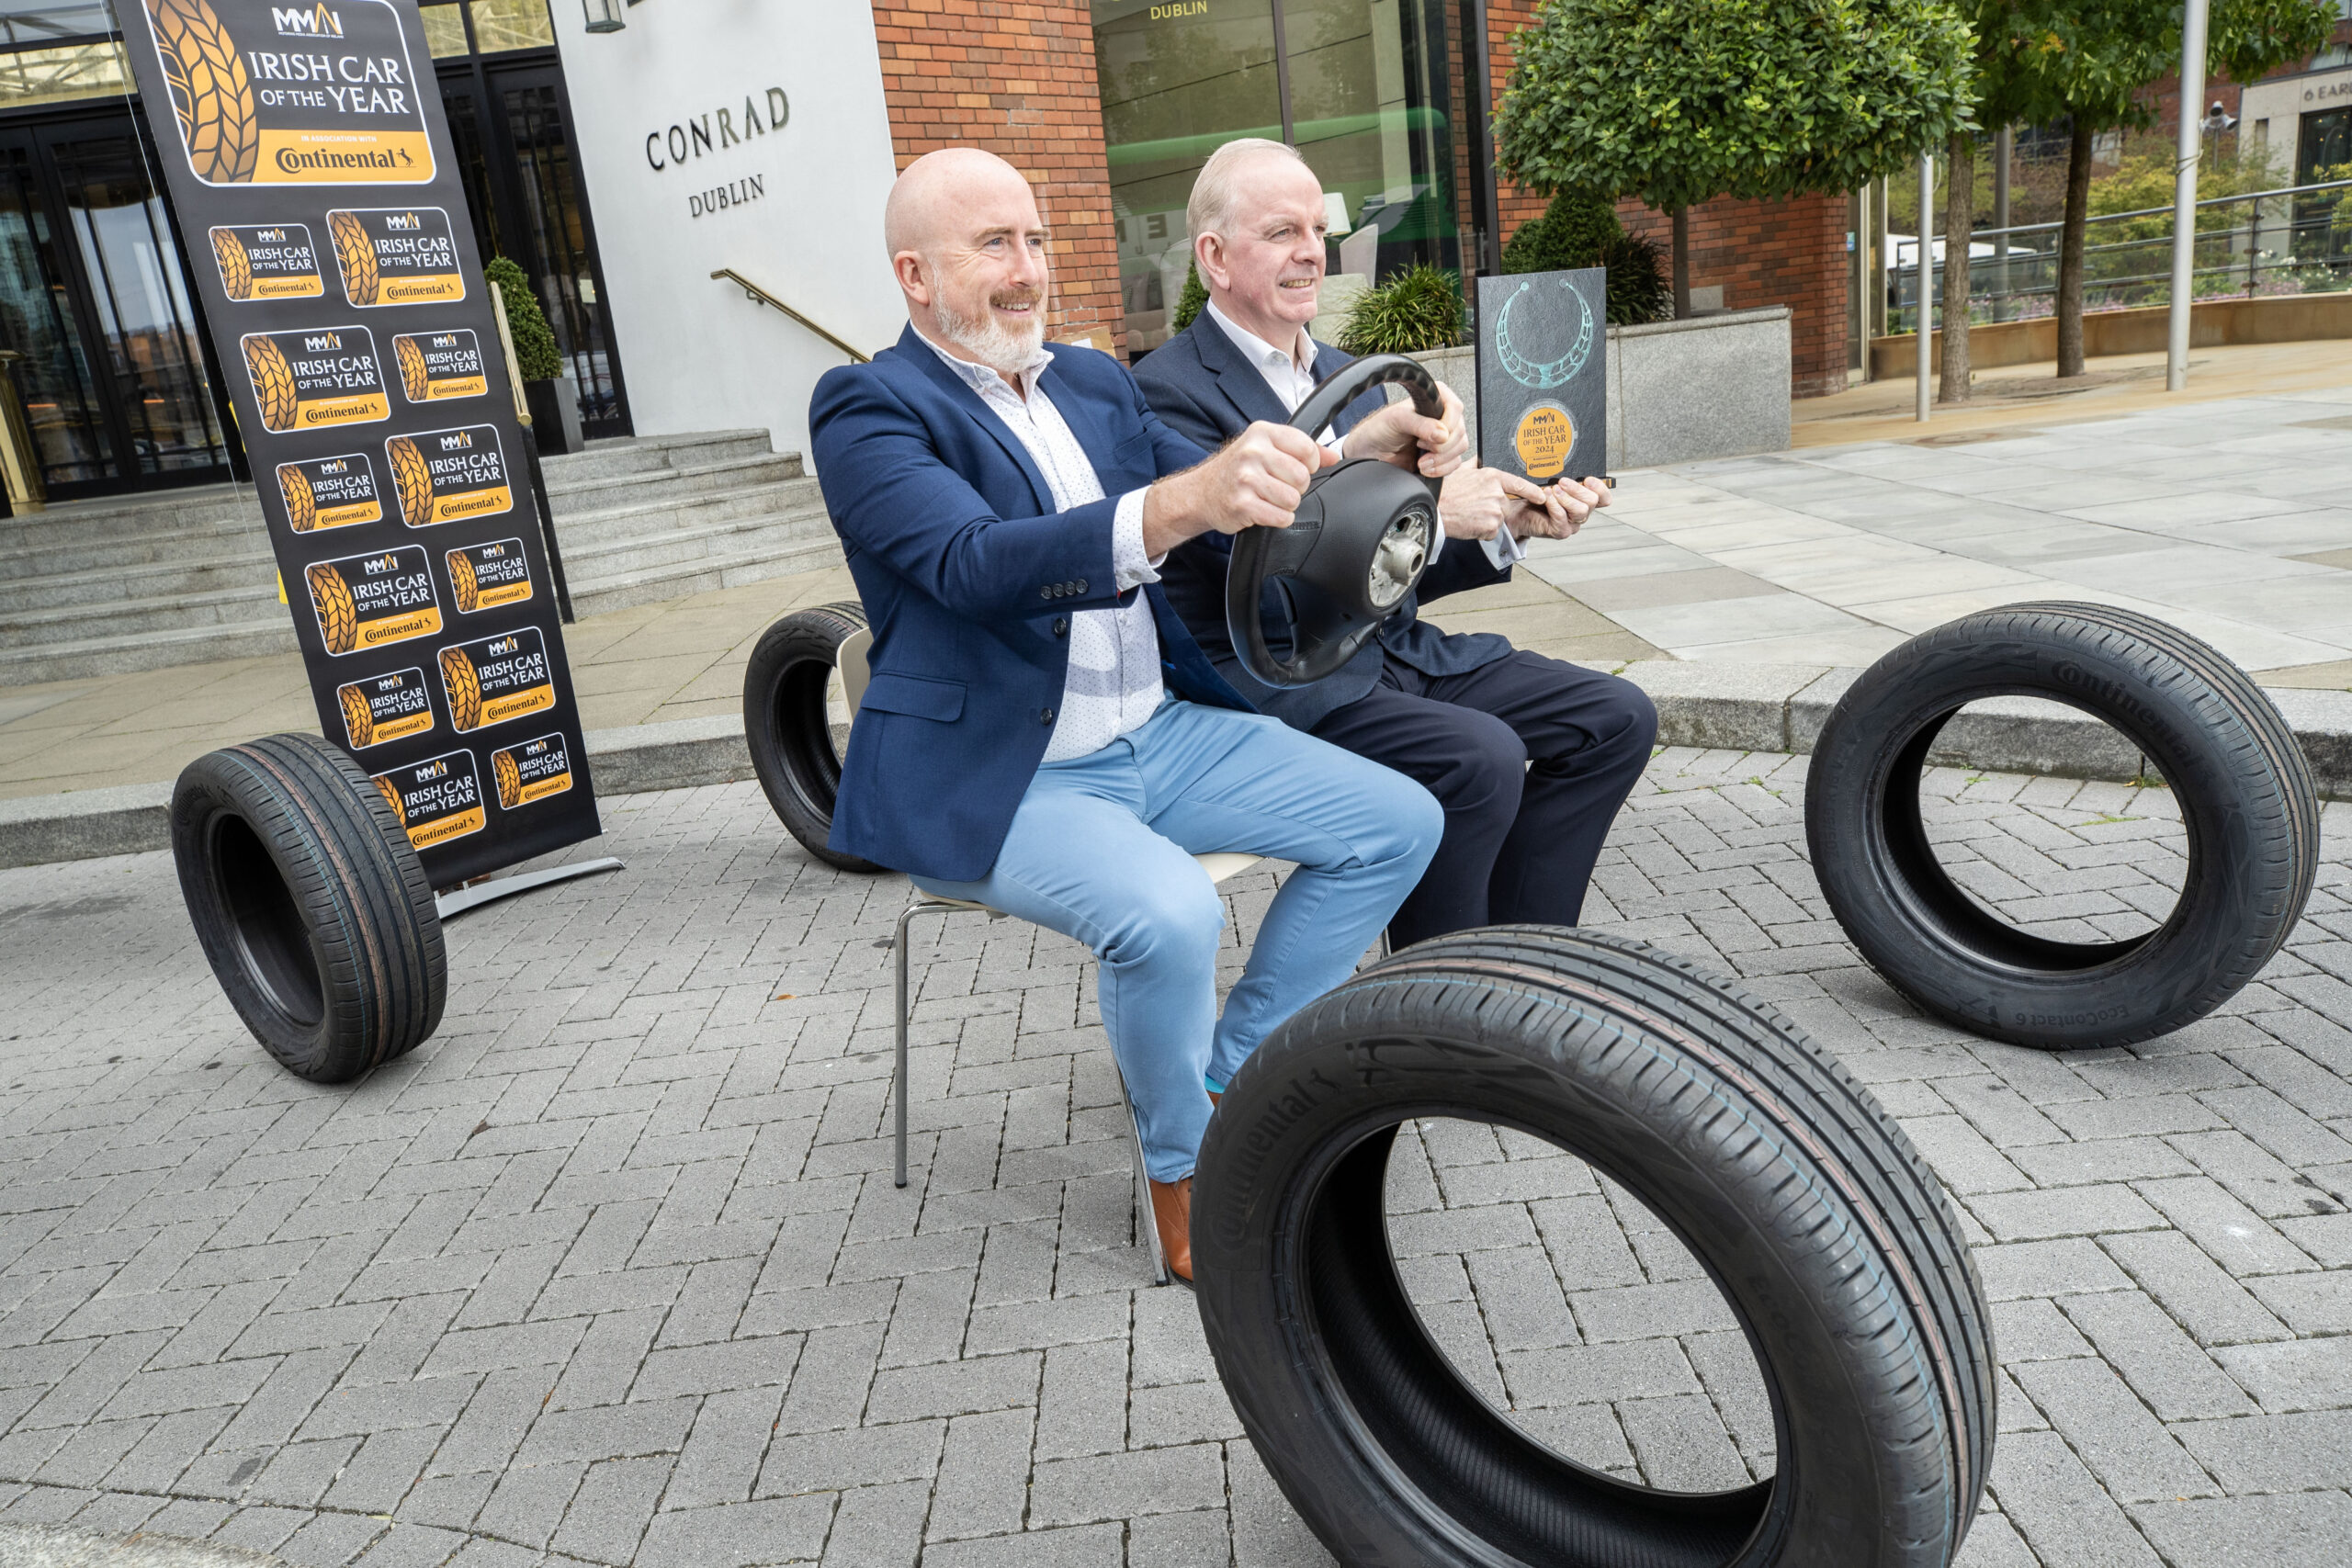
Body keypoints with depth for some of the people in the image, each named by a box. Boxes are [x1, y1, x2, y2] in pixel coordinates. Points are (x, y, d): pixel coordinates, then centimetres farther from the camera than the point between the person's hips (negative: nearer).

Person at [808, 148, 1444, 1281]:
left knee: (1398, 823, -2)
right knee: (1169, 913, -33)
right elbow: (973, 562, -28)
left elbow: (1217, 506, 10)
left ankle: (1232, 1078, 10)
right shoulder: (869, 409, -9)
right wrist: (1180, 504, -43)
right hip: (985, 780, -7)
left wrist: (1291, 474, -14)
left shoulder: (1097, 383, 13)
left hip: (1156, 732, 7)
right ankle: (1183, 1168, -3)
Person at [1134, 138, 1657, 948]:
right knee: (1481, 757, -30)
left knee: (1617, 716, -2)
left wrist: (1512, 523, 0)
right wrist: (1431, 511, -16)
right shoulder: (1169, 391, -9)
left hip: (1394, 649, 8)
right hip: (1272, 679, -8)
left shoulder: (1347, 374, 18)